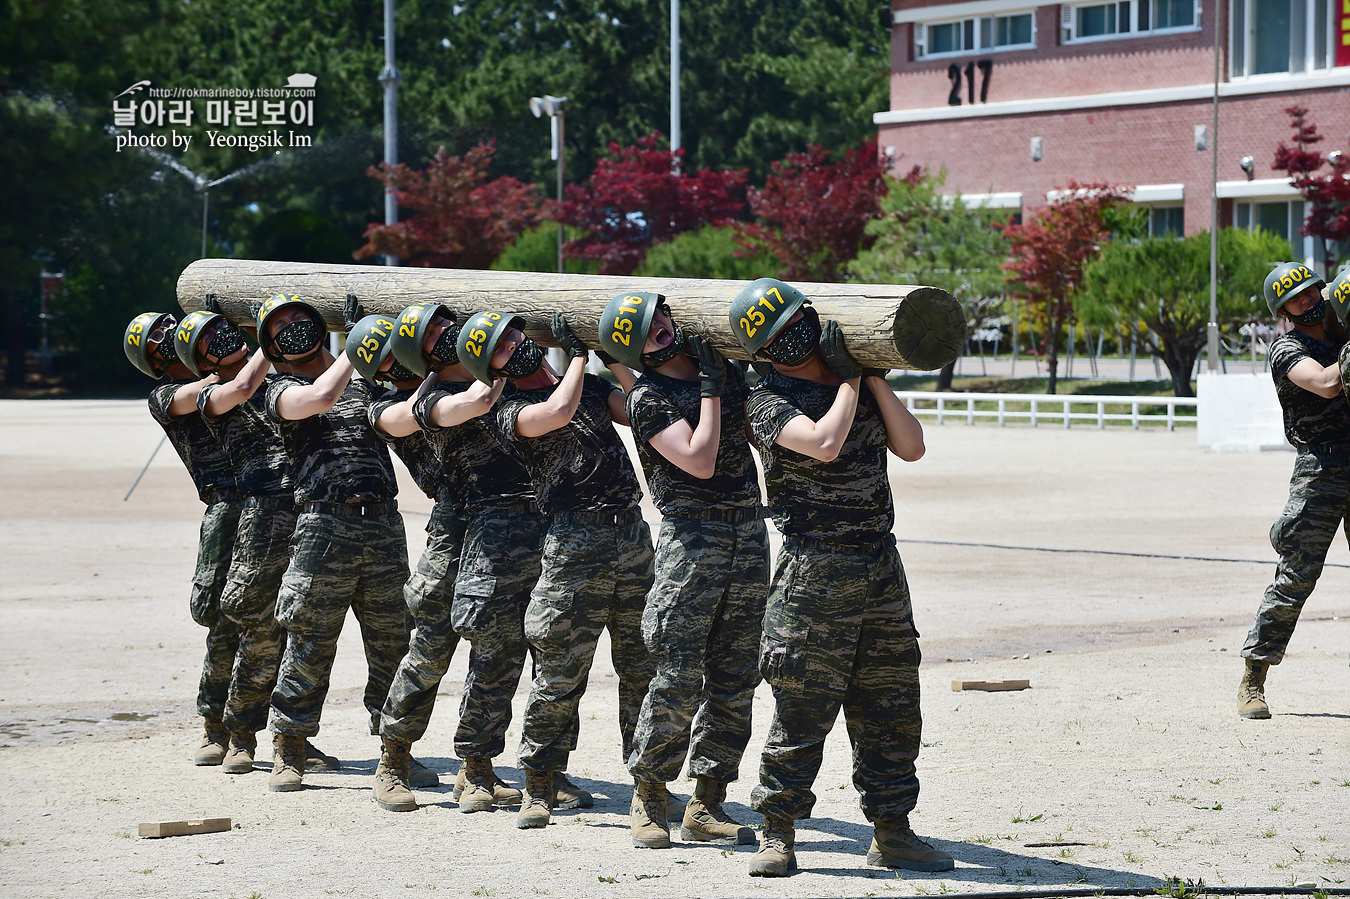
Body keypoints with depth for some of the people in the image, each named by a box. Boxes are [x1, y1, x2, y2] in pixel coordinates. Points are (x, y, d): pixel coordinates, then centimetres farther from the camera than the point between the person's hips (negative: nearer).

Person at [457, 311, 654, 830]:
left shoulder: (593, 384, 19)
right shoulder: (513, 412, -1)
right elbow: (560, 410, -19)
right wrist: (577, 351, -7)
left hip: (633, 533, 5)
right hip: (576, 547, -5)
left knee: (644, 666, 7)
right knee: (561, 673, -5)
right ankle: (538, 789, 6)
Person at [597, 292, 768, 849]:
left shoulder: (725, 368, 13)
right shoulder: (649, 398, -6)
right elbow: (700, 461, -16)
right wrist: (709, 388, -12)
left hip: (749, 533, 6)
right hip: (691, 537, -6)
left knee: (735, 679, 5)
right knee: (679, 677, -9)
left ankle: (707, 806, 10)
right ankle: (648, 797, 5)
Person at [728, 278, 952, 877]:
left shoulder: (857, 386, 13)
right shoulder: (769, 402, -7)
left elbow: (911, 447, 5)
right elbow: (825, 444, -23)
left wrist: (874, 376, -1)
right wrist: (849, 376, -11)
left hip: (881, 568, 6)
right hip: (816, 573, -6)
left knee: (891, 709, 8)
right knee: (802, 709, -4)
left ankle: (892, 834, 16)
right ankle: (777, 835, 5)